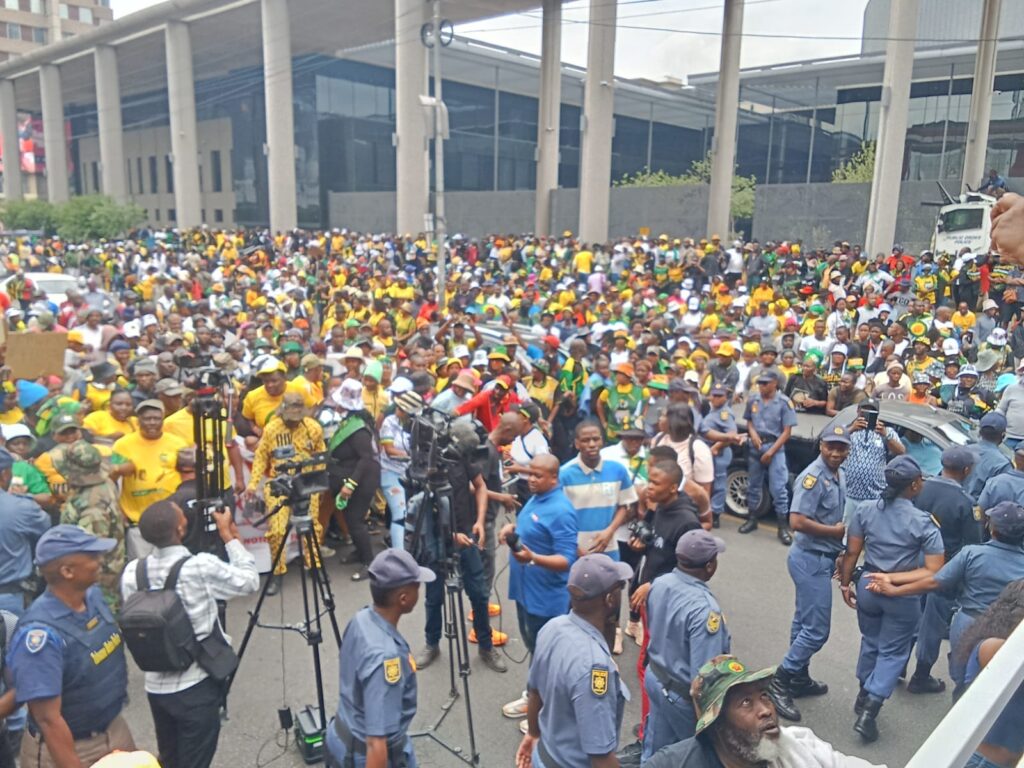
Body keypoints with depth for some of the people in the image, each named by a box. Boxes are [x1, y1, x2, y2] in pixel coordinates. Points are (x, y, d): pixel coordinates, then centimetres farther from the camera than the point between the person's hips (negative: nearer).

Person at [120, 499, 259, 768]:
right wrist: (228, 535, 0)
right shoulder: (201, 567, -22)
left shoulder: (131, 572, -7)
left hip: (156, 686, 5)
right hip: (196, 687, -5)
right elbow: (250, 581, -6)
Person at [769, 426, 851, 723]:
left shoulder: (839, 475, 8)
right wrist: (835, 531, -16)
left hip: (821, 558, 9)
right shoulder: (813, 477, -20)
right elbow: (797, 521, -27)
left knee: (805, 623, 19)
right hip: (811, 559, -9)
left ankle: (799, 678, 33)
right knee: (817, 630, -5)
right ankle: (780, 682, 4)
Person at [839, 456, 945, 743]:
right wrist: (900, 579, -6)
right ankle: (869, 711, 4)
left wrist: (846, 582, 8)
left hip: (867, 586, 3)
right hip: (902, 595, -3)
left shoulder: (865, 510, -8)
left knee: (870, 642, 25)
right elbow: (935, 571, -16)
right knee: (893, 651, 12)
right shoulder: (924, 522, -15)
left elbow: (851, 553, -4)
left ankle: (864, 696, 40)